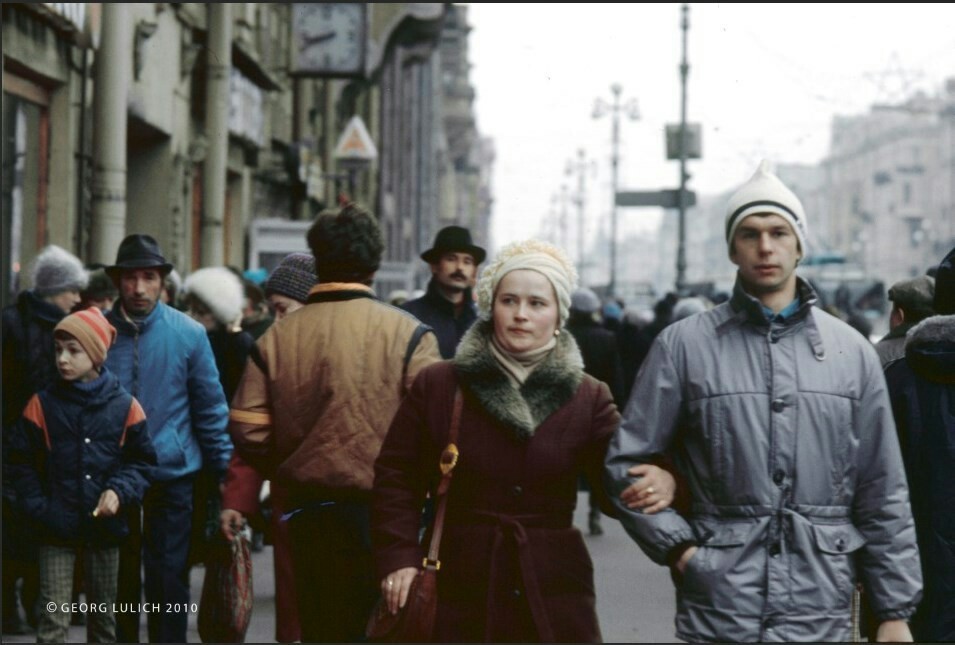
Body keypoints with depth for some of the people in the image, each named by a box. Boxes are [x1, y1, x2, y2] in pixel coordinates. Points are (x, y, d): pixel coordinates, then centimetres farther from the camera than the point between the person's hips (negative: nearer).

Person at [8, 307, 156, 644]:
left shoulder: (124, 406, -2)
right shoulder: (42, 404, -2)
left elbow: (142, 460, 4)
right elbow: (22, 462, 2)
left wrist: (119, 491, -13)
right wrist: (38, 507, -8)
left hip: (105, 527, 1)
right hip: (56, 528, -1)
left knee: (104, 615, 14)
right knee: (53, 618, -6)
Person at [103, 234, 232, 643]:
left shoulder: (188, 334, -4)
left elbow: (210, 406, 1)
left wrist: (223, 468, -1)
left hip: (172, 475, -1)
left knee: (168, 579, 4)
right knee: (117, 579, 11)